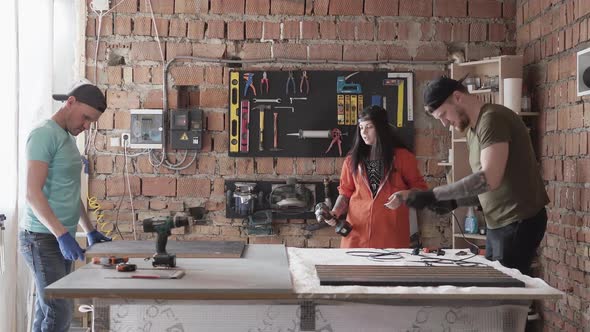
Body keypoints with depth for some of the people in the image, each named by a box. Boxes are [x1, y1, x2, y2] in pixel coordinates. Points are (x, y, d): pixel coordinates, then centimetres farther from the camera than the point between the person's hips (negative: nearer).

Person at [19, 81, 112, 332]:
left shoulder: (68, 138, 16)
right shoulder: (44, 135, -12)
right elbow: (33, 194, -20)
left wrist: (90, 231, 21)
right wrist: (62, 234, -26)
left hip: (60, 237, 9)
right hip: (43, 238, -9)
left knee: (48, 311, 10)